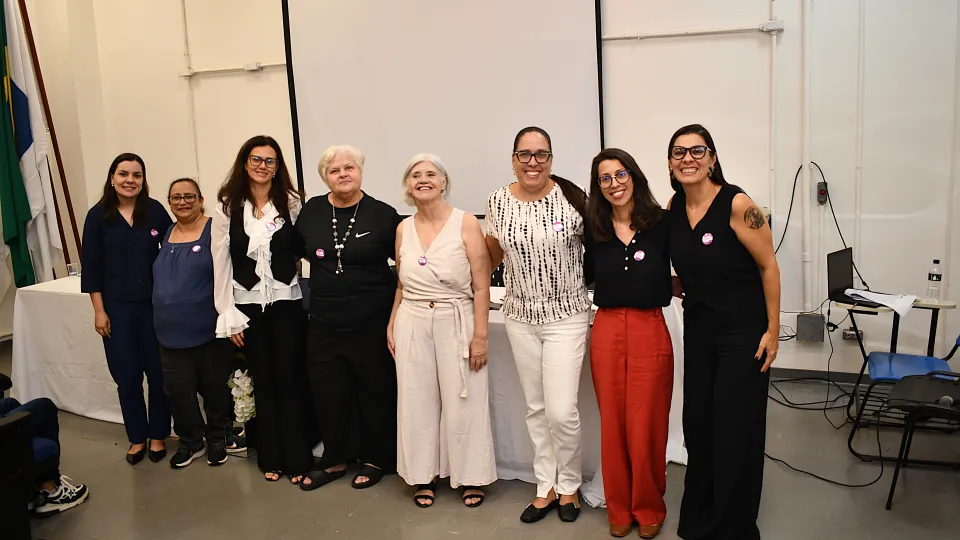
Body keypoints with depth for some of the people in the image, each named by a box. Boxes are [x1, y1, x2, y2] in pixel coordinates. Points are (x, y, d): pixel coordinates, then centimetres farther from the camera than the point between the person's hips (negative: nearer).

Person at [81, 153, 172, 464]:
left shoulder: (155, 211, -1)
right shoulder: (98, 215, 0)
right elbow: (91, 266, 0)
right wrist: (99, 310, -3)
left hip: (154, 303, 0)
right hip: (118, 308, 0)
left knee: (158, 372, 6)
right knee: (127, 376, 6)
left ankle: (158, 435, 22)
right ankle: (137, 437, 22)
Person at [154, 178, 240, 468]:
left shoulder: (215, 230, -7)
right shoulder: (166, 235, 10)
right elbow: (160, 279, 19)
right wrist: (163, 318, 16)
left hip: (210, 332, -5)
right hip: (172, 334, 5)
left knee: (215, 388, 10)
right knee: (177, 392, 9)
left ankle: (217, 439, 30)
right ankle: (190, 441, 28)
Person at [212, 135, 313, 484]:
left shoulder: (291, 203, -1)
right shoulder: (227, 206, -1)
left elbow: (303, 249, 4)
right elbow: (221, 261, -2)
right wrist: (227, 315, -4)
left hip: (286, 302, -1)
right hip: (247, 305, 1)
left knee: (289, 380, 1)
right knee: (263, 382, 11)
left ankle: (297, 458, 14)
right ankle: (271, 458, 25)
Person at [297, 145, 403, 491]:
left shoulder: (382, 214, -5)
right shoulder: (312, 210, 3)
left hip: (372, 323, -3)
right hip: (324, 323, 3)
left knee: (375, 393, 7)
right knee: (327, 394, 9)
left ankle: (375, 459, 26)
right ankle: (334, 460, 28)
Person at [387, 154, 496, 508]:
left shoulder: (466, 223, -7)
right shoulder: (403, 229, 7)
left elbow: (481, 285, -8)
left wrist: (480, 335, -11)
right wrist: (392, 324, 10)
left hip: (456, 323, -4)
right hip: (412, 325, 4)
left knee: (463, 402, 4)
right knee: (417, 401, 9)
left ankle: (471, 476, 22)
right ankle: (425, 475, 25)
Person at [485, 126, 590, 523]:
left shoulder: (572, 197, -11)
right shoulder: (498, 201, -2)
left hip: (566, 315, -3)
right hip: (520, 316, 3)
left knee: (561, 411, -6)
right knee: (535, 407, 13)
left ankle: (569, 486, 20)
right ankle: (545, 488, 29)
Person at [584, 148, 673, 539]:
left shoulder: (662, 224, -4)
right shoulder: (594, 231, 4)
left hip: (650, 331, -2)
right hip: (606, 331, 3)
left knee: (646, 425, 5)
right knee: (613, 423, 10)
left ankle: (648, 507, 26)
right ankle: (619, 507, 28)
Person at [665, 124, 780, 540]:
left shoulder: (736, 204, -17)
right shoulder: (674, 207, 1)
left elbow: (768, 267, -11)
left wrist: (773, 330, -11)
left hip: (743, 331, -5)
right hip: (698, 330, 6)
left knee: (734, 431, 1)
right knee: (697, 425, 12)